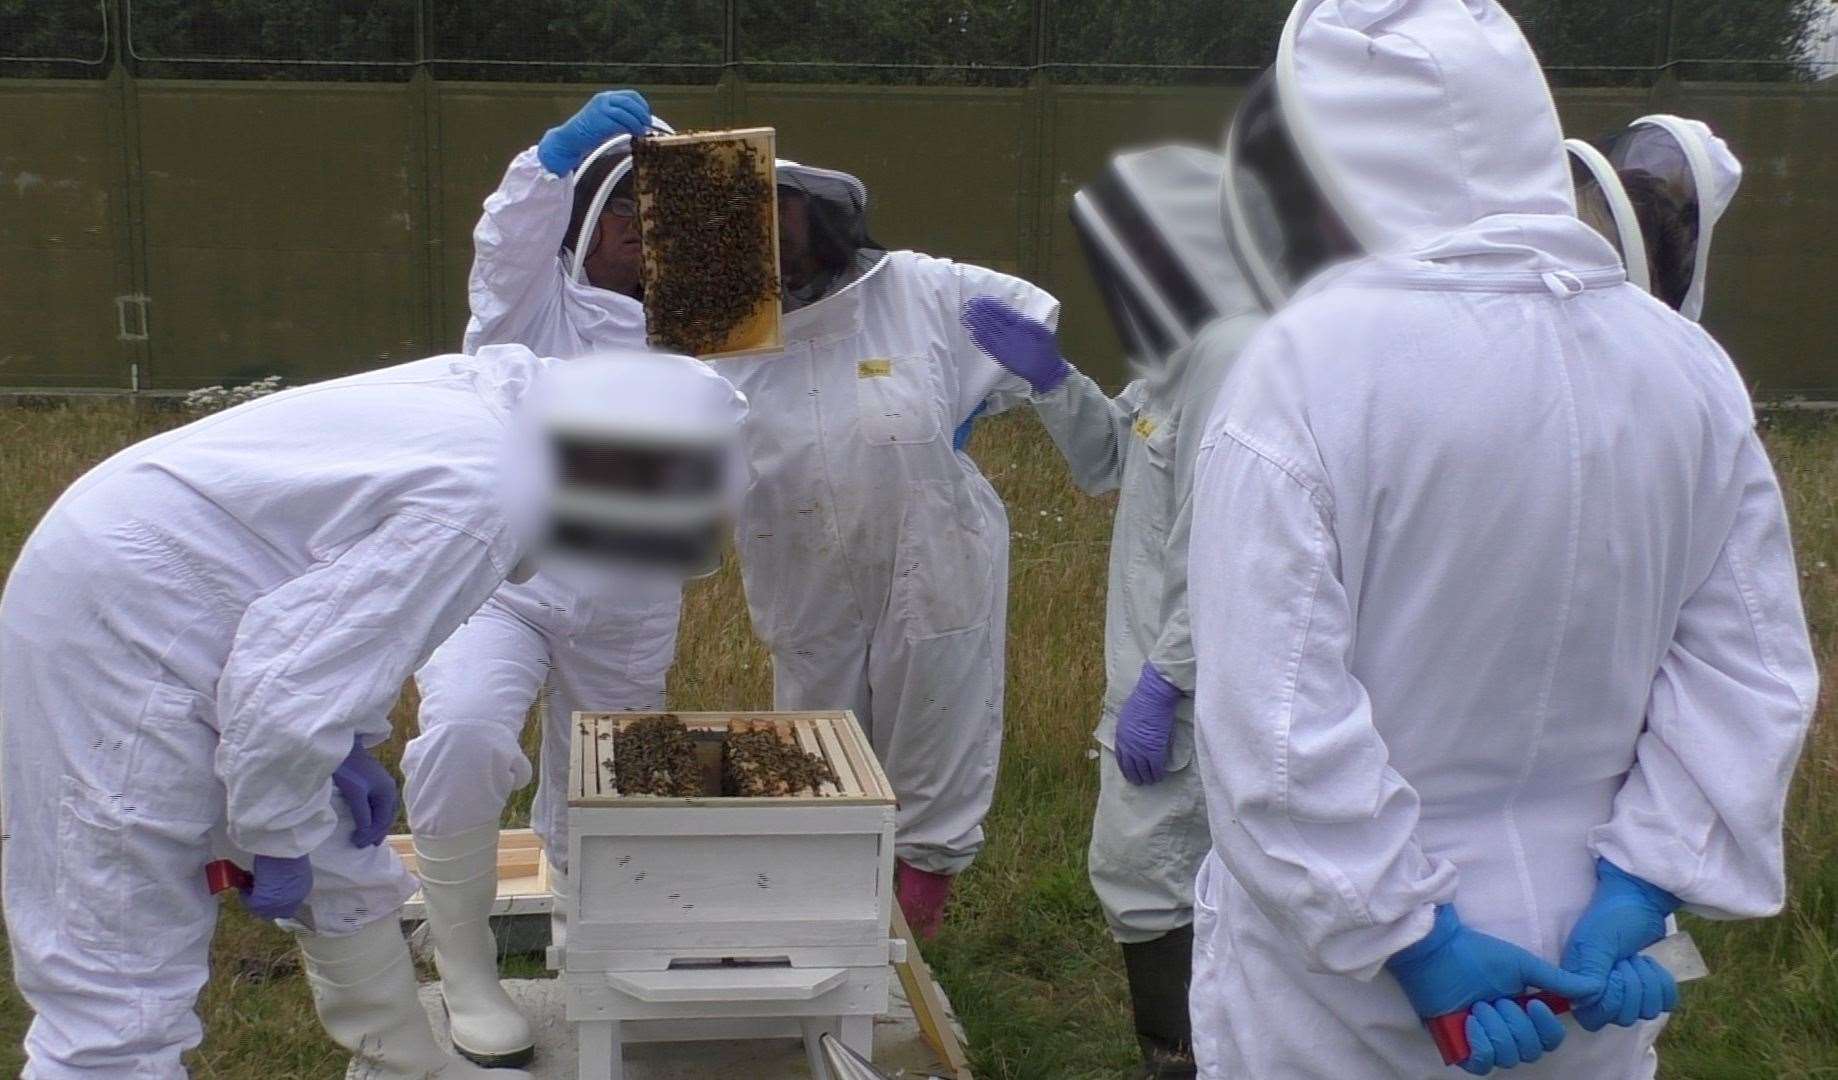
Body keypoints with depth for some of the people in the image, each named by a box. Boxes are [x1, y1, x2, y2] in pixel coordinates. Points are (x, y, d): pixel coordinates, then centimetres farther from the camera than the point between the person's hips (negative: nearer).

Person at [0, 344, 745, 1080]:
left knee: (346, 875, 19)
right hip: (117, 626, -10)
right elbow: (288, 689, -28)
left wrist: (350, 745, 11)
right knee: (123, 973, -6)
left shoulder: (485, 407, 2)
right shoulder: (479, 504, -26)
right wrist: (280, 841, -13)